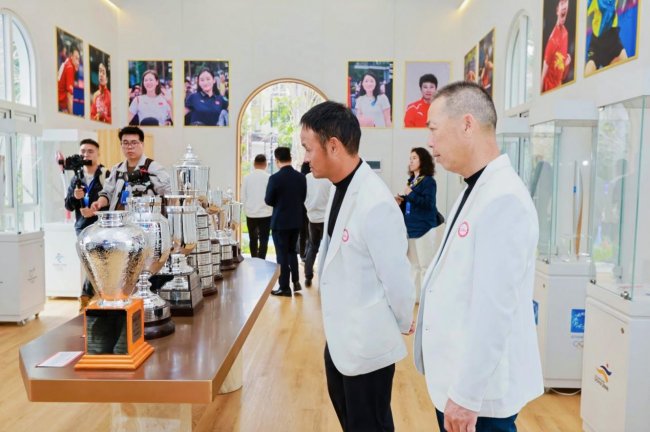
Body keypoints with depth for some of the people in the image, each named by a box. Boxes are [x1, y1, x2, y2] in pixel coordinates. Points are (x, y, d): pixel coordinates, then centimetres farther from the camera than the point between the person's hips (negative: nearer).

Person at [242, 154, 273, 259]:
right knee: (263, 240, 4)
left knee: (253, 240, 17)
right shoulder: (269, 178, -11)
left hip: (250, 214, 3)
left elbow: (243, 197, -1)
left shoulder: (247, 177, -5)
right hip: (265, 214, -3)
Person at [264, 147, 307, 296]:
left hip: (280, 221, -5)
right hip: (296, 220, 5)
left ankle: (284, 287, 12)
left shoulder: (275, 178, -17)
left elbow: (268, 201, -9)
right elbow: (302, 198, 5)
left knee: (282, 254, 5)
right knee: (292, 250, 21)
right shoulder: (301, 177, -3)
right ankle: (296, 281, 19)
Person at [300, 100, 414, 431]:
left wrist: (403, 326, -7)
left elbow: (396, 277, -22)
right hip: (340, 334, 9)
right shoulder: (340, 188, 1)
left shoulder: (376, 203, -29)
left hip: (368, 340, -9)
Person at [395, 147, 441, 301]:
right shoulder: (410, 180, 12)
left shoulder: (428, 181, -9)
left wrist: (410, 194, -18)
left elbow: (428, 203, -20)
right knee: (413, 263, 15)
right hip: (411, 227, 8)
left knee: (425, 265, -2)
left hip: (424, 228, -8)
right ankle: (414, 295, 25)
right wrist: (401, 202, 2)